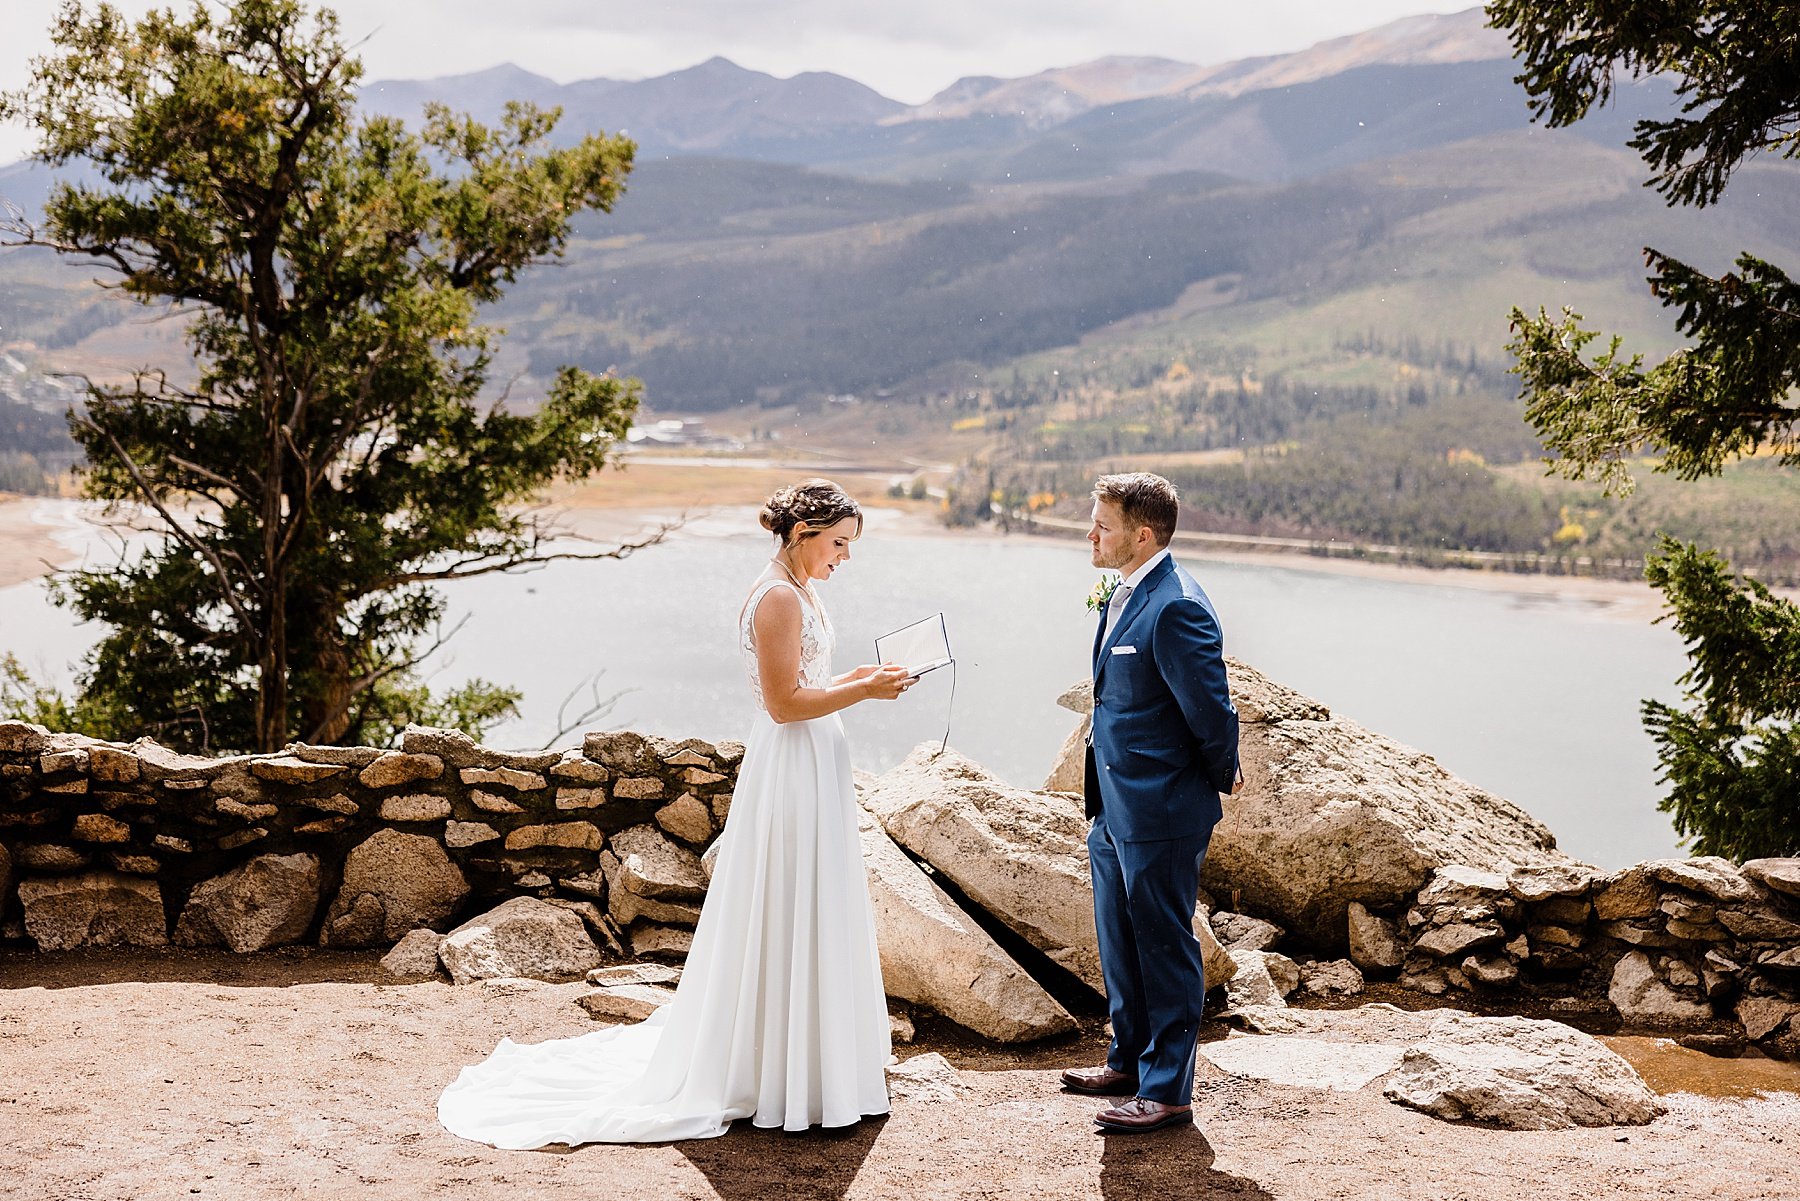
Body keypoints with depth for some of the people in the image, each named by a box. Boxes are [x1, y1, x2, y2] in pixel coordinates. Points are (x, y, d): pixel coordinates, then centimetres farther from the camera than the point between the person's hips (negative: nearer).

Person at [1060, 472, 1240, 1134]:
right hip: (1114, 806, 10)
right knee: (1119, 941, 21)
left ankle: (1168, 1090, 14)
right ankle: (1129, 1060, 37)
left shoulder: (1175, 608, -23)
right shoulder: (1123, 595, 8)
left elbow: (1211, 710, -21)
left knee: (1164, 948, 3)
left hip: (1160, 813, -10)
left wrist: (1220, 778, -5)